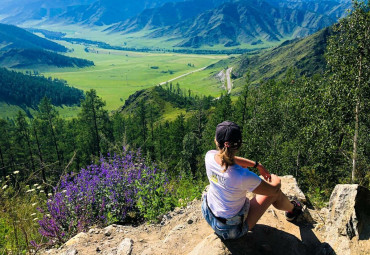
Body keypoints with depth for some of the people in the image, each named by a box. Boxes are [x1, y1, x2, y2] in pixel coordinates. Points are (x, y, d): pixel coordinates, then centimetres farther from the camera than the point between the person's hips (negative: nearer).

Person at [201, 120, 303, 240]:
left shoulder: (210, 156, -21)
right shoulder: (243, 176, -36)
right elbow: (273, 190, -16)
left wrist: (257, 165, 2)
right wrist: (276, 180, 6)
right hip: (233, 230, -5)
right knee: (275, 193, 7)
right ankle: (292, 209, 41)